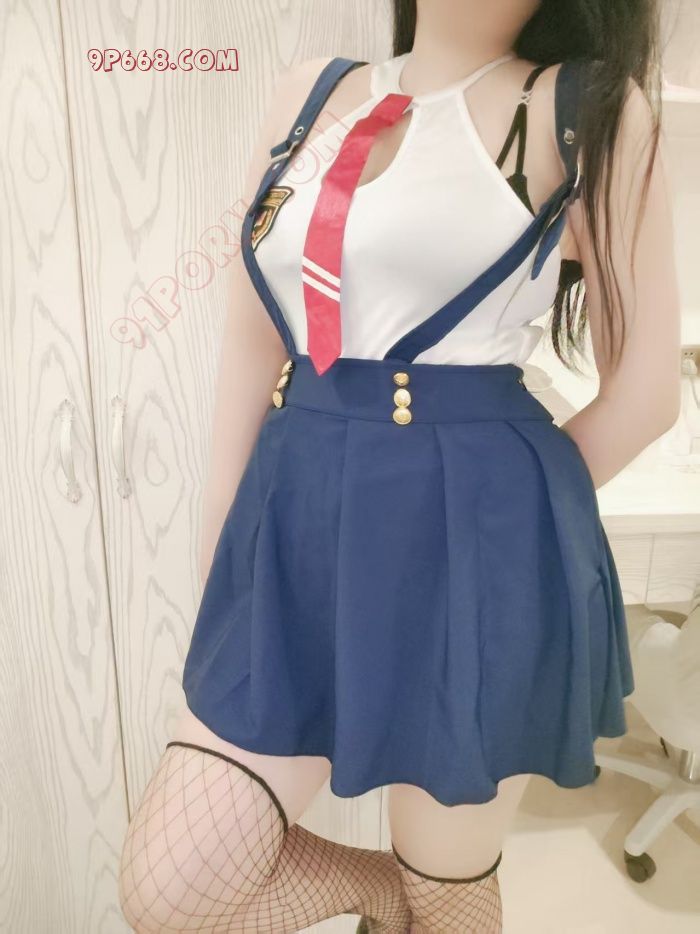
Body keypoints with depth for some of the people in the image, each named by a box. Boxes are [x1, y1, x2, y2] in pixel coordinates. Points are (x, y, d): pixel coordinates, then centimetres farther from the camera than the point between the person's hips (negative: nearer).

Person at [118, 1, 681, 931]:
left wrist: (504, 512, 4)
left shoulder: (591, 108, 1)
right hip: (295, 526, 5)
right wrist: (219, 540, 11)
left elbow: (647, 387, 0)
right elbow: (253, 335, 11)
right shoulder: (311, 92, 13)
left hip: (470, 544, -3)